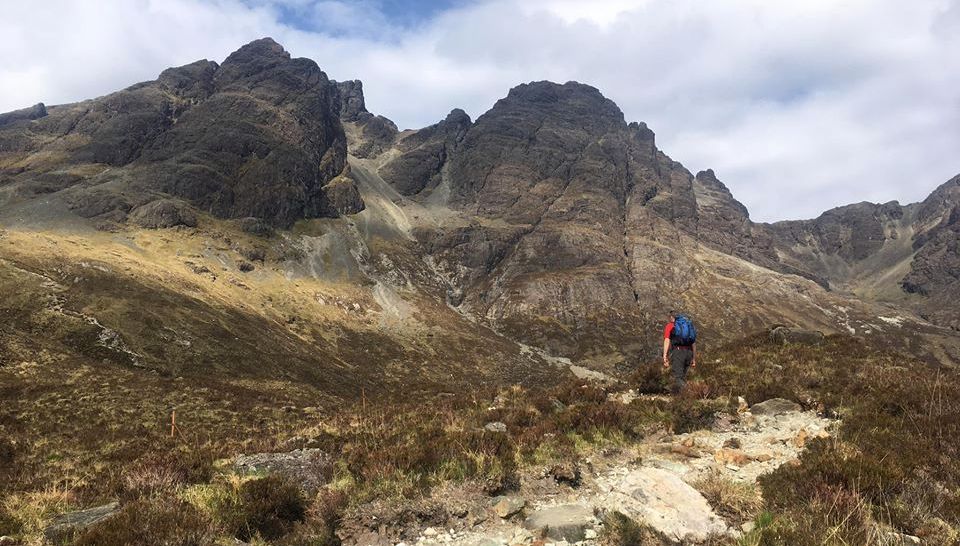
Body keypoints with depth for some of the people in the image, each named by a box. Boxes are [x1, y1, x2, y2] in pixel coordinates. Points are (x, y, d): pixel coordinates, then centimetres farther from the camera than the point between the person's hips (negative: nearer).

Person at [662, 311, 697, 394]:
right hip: (688, 352, 5)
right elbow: (694, 344, 21)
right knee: (683, 376, 14)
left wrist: (665, 356, -10)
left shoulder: (669, 326, 11)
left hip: (677, 350, -5)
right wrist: (694, 359, 24)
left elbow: (667, 341, -4)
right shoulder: (689, 325, 25)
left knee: (678, 377, -10)